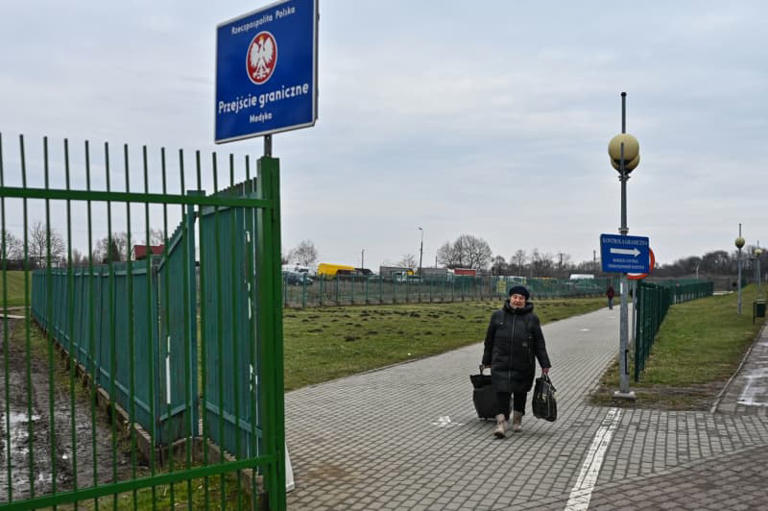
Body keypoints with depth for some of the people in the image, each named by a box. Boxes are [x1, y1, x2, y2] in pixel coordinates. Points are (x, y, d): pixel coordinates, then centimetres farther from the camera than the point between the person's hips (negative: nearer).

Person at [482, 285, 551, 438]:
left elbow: (539, 344, 5)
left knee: (520, 392, 12)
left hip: (524, 365, 1)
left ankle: (517, 420, 30)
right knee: (502, 392, -10)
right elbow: (489, 339, 11)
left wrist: (545, 364, 1)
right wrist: (487, 361, 13)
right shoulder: (497, 316, 6)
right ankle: (501, 424, -10)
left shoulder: (532, 319, 4)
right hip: (501, 363, 0)